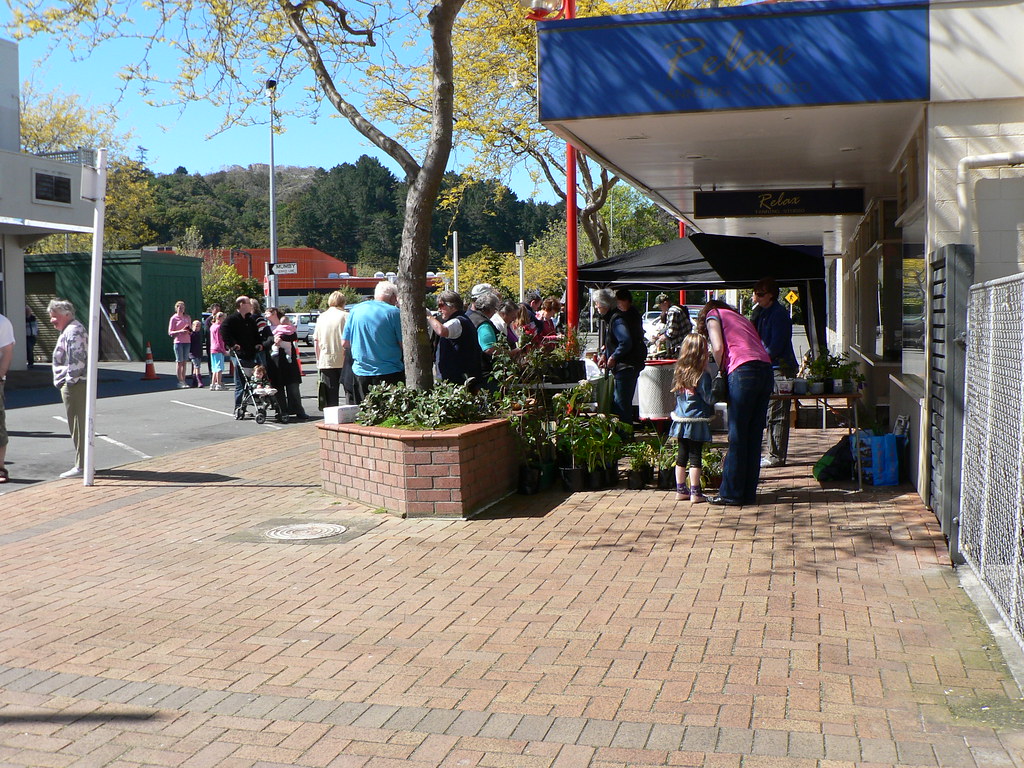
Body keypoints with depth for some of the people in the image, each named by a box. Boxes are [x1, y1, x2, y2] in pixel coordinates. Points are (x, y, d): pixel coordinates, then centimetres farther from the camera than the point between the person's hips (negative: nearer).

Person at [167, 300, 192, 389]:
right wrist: (180, 331, -17)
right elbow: (170, 332, -3)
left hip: (187, 342, 4)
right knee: (179, 362, -5)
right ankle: (180, 382, -3)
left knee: (184, 362, 5)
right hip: (178, 342, -4)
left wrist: (189, 331, -3)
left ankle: (183, 381, 8)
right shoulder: (174, 318, 1)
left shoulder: (188, 317, 14)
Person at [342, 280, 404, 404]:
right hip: (389, 372, -4)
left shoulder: (355, 310, 7)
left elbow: (344, 343, 11)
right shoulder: (393, 312, -7)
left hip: (361, 372, 4)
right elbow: (404, 344, -8)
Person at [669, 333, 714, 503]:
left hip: (680, 419, 6)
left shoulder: (678, 372, 3)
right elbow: (709, 398, -13)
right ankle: (695, 492, 3)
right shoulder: (702, 376, -16)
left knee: (682, 455, 13)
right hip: (697, 421, -6)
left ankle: (680, 490, 19)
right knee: (695, 456, 0)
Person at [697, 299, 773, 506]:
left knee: (737, 436, -3)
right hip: (766, 369, 7)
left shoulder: (712, 315, 15)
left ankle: (731, 493, 0)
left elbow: (718, 348, -3)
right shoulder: (741, 318, 34)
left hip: (743, 370, -7)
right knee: (754, 436, 9)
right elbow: (757, 345, 20)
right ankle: (749, 493, 12)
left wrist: (721, 370, 13)